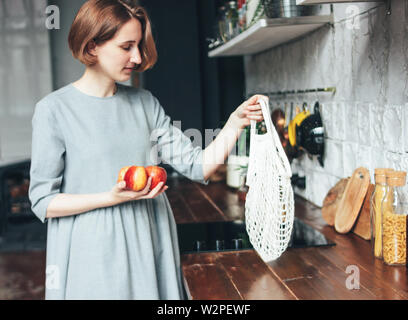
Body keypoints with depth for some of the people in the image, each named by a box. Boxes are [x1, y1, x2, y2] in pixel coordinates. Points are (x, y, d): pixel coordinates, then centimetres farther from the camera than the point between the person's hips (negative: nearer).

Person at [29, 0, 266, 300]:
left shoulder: (144, 102, 5)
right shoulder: (54, 109, -9)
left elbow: (198, 166, 1)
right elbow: (42, 202, -9)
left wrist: (236, 122, -12)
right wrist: (113, 198, -20)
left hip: (149, 249, 4)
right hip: (91, 258, -4)